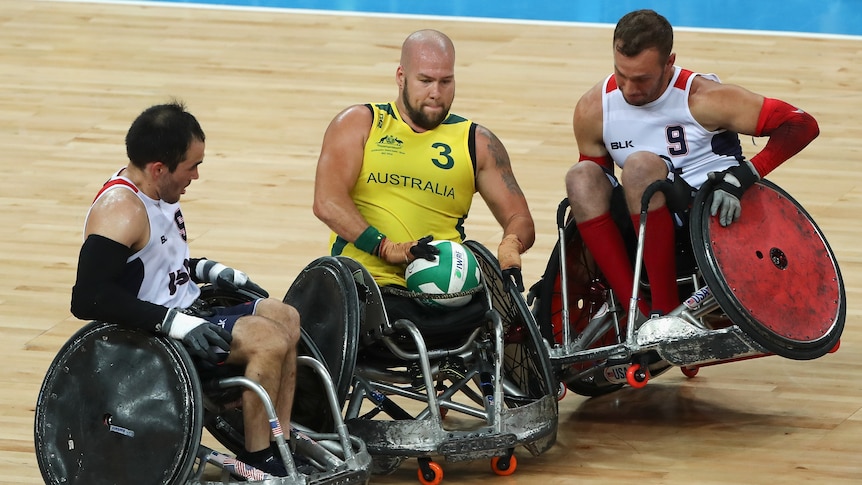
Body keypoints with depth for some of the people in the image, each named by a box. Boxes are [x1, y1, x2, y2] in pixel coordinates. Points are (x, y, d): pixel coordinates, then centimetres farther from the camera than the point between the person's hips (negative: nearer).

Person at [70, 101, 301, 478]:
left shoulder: (158, 193, 8)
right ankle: (258, 462, -10)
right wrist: (172, 322, -35)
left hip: (184, 315, 11)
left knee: (285, 319, 11)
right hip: (150, 335, -11)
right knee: (268, 340, -19)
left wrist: (211, 271, 12)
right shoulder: (120, 210, -24)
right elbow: (88, 298, -34)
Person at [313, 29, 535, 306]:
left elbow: (519, 220, 15)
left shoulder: (477, 143, 16)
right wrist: (388, 248, -18)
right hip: (362, 280, -1)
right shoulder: (359, 124, 10)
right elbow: (327, 203, -4)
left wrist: (510, 247, -11)